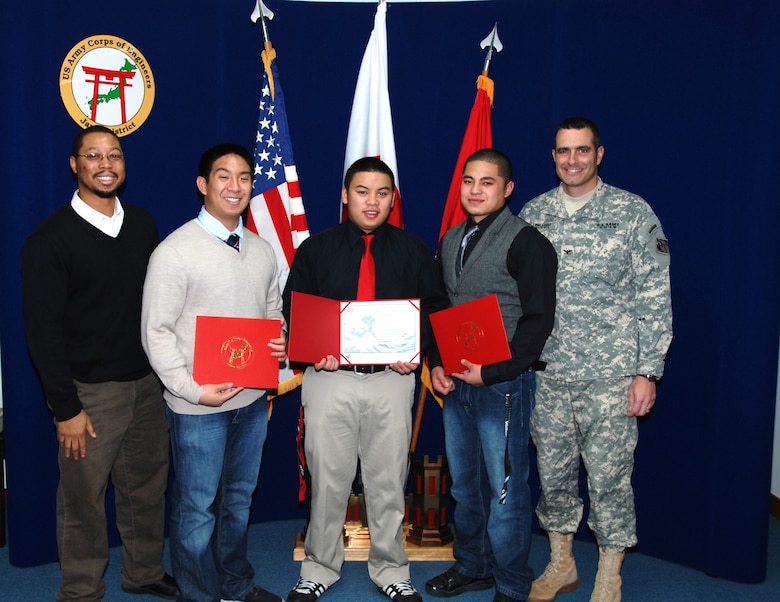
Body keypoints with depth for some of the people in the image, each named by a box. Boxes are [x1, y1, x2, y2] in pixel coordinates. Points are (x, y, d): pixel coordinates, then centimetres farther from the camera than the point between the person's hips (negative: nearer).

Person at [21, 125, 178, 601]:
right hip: (90, 392, -4)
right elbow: (43, 330, -10)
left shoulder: (143, 224, 6)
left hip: (148, 383, 5)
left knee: (147, 486, 15)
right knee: (84, 497, 8)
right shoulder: (51, 239, -9)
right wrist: (66, 408, -12)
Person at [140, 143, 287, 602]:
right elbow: (156, 332, -12)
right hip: (199, 405, -6)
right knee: (198, 508, 7)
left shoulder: (262, 251, 6)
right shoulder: (175, 252, -12)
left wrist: (280, 341, -5)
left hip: (253, 397, 6)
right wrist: (194, 390, -19)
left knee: (239, 498, 21)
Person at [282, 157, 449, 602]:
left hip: (392, 379, 1)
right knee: (328, 480, 8)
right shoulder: (316, 248, 6)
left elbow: (436, 310, 9)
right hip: (330, 378, 0)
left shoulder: (414, 251, 8)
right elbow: (292, 312, 6)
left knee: (388, 482, 9)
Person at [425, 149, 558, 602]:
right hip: (455, 381, 7)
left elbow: (538, 320, -13)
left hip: (502, 382, -7)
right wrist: (436, 364, 4)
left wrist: (491, 372, -17)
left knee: (505, 490, 1)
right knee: (464, 484, 17)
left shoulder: (526, 242, -9)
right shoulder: (451, 241, 12)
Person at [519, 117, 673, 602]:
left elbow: (655, 299, -4)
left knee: (608, 475, 4)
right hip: (546, 371, 4)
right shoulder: (533, 214, 8)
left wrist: (648, 370, -8)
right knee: (552, 470, 12)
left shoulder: (633, 213, -2)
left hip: (609, 373, -3)